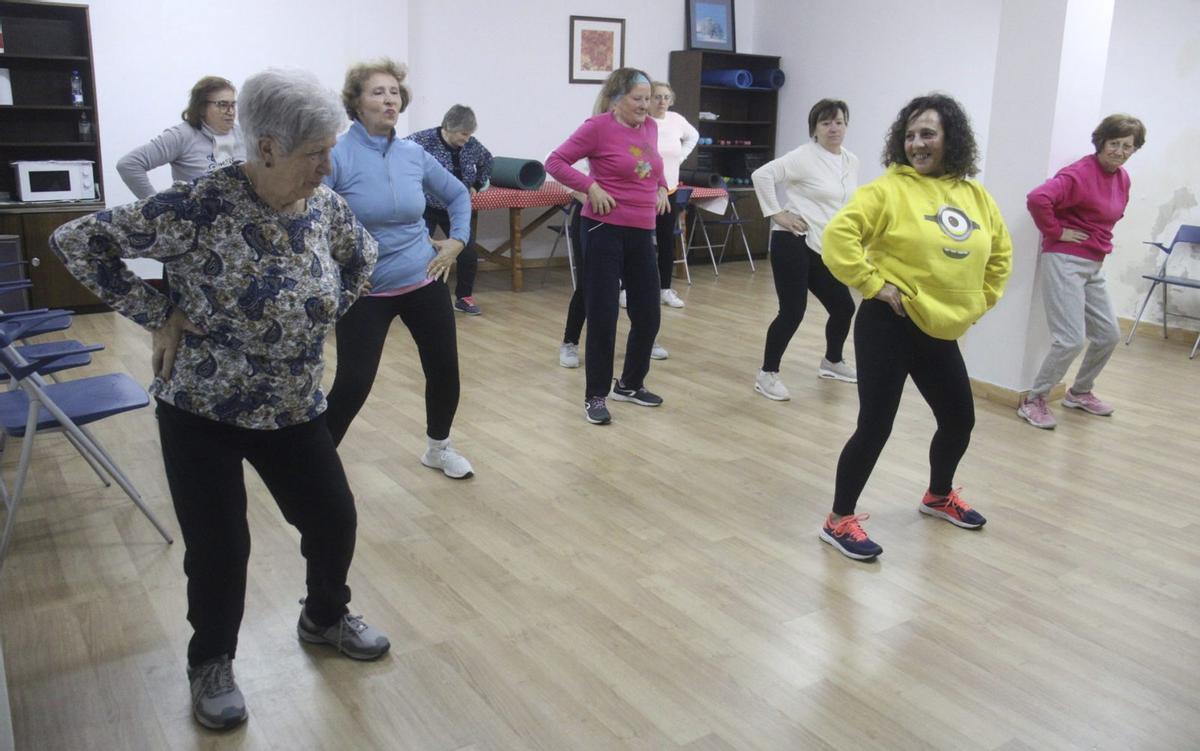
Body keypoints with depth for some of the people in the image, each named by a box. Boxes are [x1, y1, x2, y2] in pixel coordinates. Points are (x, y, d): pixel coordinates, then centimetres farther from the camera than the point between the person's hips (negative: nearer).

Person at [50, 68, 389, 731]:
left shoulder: (325, 207, -6)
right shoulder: (201, 206, -22)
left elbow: (361, 258, 16)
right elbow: (77, 242, -16)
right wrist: (158, 316, -16)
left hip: (294, 410, 5)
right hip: (203, 412, -4)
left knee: (334, 519, 10)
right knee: (219, 547, 2)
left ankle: (325, 618, 40)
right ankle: (211, 663, 30)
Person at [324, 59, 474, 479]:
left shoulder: (414, 154, 1)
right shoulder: (337, 155, -14)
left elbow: (458, 195, 17)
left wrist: (457, 241, 6)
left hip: (424, 282, 5)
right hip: (365, 291, -4)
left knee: (445, 369, 10)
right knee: (352, 383, -7)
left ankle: (439, 448, 35)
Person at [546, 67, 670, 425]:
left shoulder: (650, 127, 9)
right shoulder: (598, 127, -10)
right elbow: (555, 162, -9)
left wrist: (661, 188, 11)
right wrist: (591, 187, -18)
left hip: (642, 233, 7)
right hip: (605, 231, -6)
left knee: (648, 316, 10)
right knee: (602, 316, -1)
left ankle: (630, 385, 30)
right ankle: (595, 396, 13)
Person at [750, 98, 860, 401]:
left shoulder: (852, 162, 12)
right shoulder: (804, 157, -11)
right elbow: (761, 175, -16)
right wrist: (776, 213, -17)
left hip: (826, 250, 8)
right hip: (794, 244, -8)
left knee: (843, 307, 13)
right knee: (792, 312, -10)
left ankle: (832, 362, 37)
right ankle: (767, 374, 4)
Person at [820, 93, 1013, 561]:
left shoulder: (975, 195, 8)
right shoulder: (889, 189, -11)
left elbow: (1000, 252, 22)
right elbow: (838, 237, -20)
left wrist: (978, 301, 14)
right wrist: (874, 284, -19)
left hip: (942, 331, 7)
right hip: (891, 326, -7)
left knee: (959, 421, 18)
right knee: (875, 426, -6)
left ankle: (938, 497, 45)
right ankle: (839, 520, 10)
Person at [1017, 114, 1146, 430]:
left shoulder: (1122, 178, 10)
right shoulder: (1080, 173, -17)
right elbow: (1037, 198, -32)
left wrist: (1103, 241, 14)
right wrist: (1055, 231, -19)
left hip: (1094, 266, 9)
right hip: (1065, 261, -9)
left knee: (1108, 335, 14)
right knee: (1071, 340, -13)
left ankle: (1080, 392, 33)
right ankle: (1034, 401, 3)